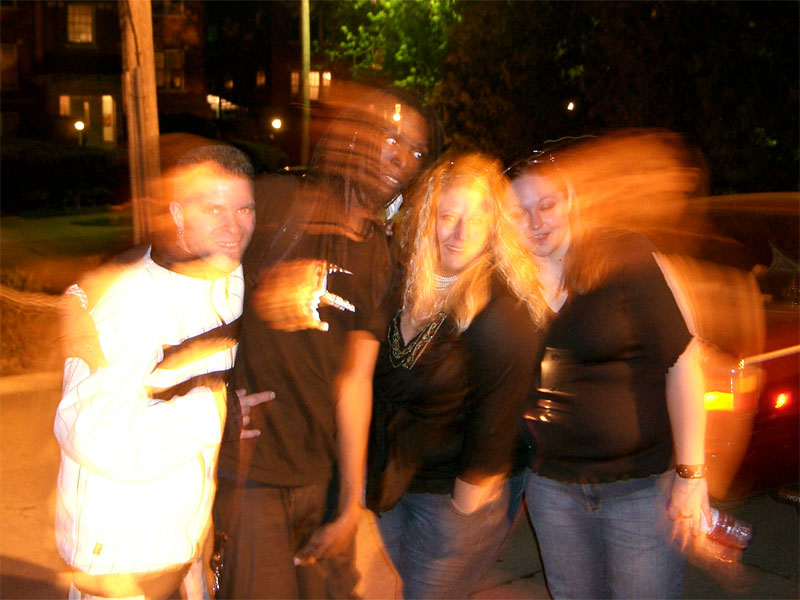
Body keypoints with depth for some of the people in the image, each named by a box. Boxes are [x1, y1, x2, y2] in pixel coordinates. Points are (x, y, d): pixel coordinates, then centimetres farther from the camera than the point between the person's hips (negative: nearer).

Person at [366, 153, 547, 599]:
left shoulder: (504, 312, -23)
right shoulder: (407, 289, -2)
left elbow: (495, 427, -20)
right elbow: (384, 387, 7)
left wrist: (464, 510, -14)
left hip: (458, 496, -7)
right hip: (393, 486, 7)